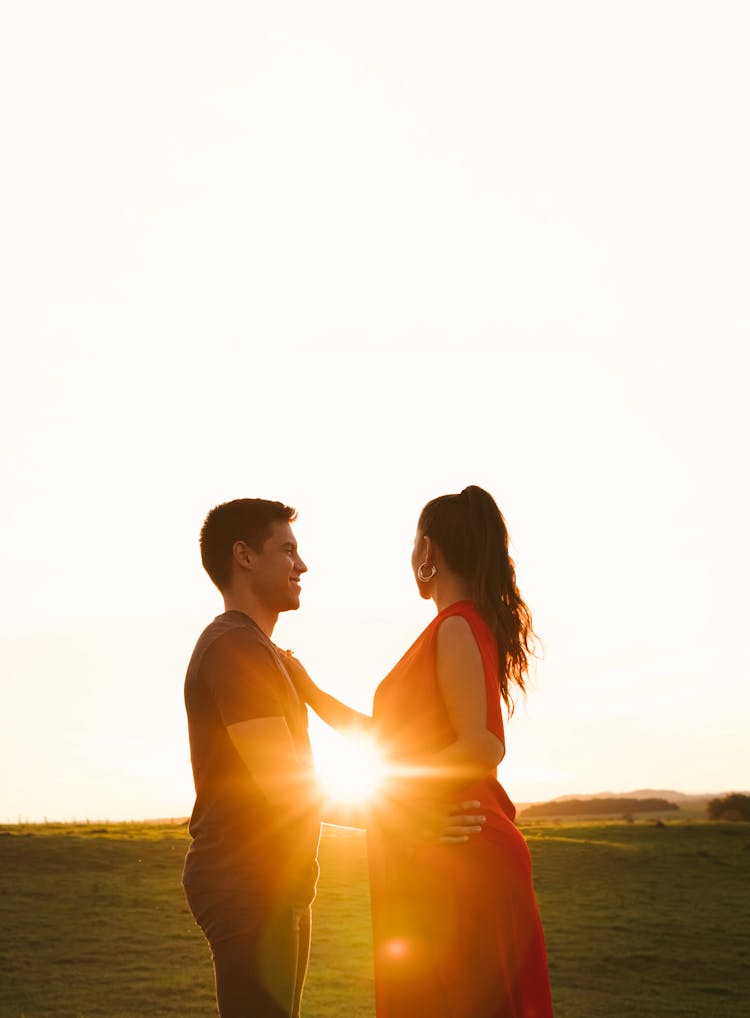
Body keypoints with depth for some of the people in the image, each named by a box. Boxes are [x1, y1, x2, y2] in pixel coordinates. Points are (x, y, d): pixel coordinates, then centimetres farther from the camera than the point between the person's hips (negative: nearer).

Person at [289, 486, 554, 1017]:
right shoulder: (473, 625, 16)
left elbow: (483, 747, -24)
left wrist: (389, 785, -15)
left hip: (454, 860, -10)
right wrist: (311, 693, 20)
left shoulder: (456, 628, -13)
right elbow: (393, 740, 19)